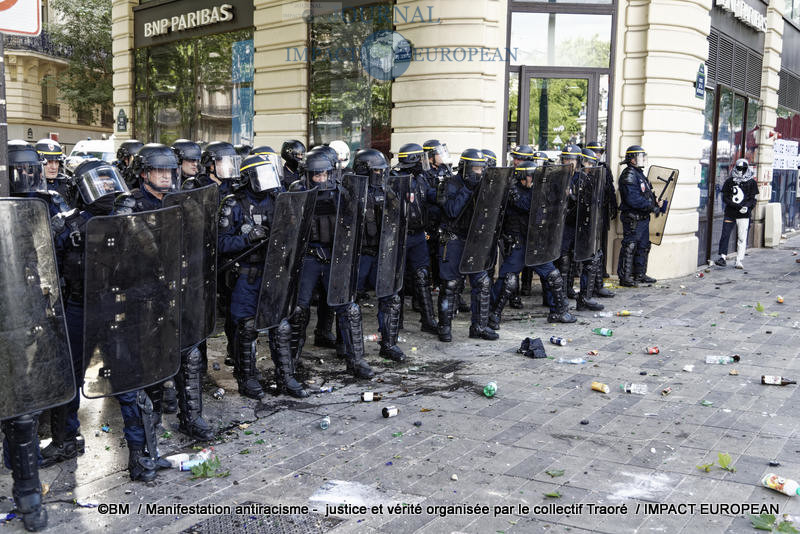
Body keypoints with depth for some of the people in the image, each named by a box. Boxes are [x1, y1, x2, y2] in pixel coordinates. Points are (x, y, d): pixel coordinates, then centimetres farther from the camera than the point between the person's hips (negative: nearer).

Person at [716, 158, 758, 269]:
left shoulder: (751, 182, 6)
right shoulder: (729, 181, 8)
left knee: (742, 238, 0)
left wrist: (747, 207, -16)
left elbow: (753, 199, 5)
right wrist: (737, 206, -11)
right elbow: (725, 197, 3)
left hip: (744, 215, -1)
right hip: (730, 213, 1)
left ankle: (739, 261, 5)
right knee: (725, 235, -5)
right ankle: (723, 257, 4)